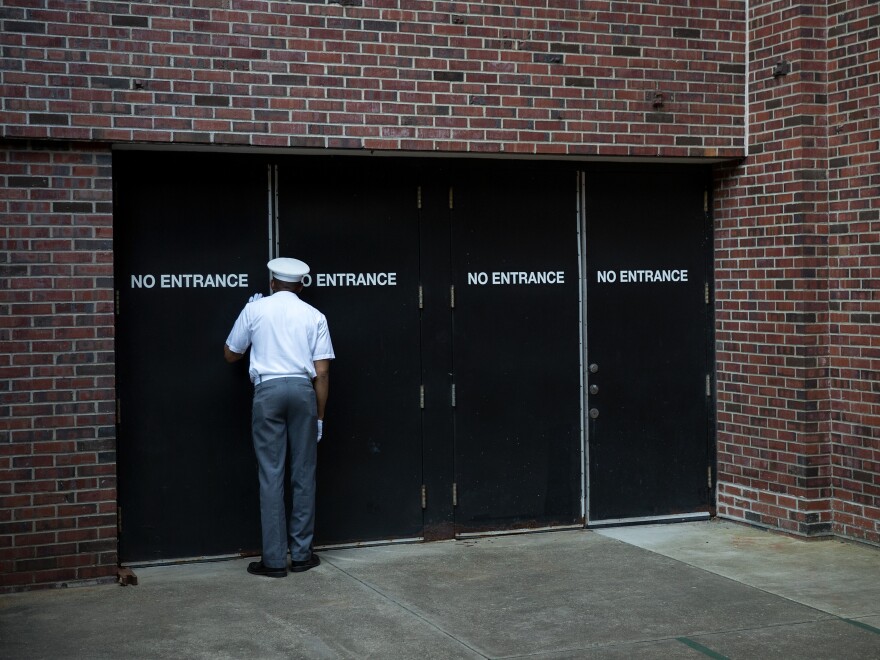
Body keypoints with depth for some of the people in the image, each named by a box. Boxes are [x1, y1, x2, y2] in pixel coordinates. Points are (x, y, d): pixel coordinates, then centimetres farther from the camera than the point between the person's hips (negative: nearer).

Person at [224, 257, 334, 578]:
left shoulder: (254, 309, 8)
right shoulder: (314, 316, 10)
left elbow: (231, 354, 18)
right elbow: (322, 372, 4)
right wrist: (319, 415, 11)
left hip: (267, 390, -1)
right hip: (302, 390, 1)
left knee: (271, 475, 1)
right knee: (303, 474, 8)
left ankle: (274, 559, 1)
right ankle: (301, 554, 12)